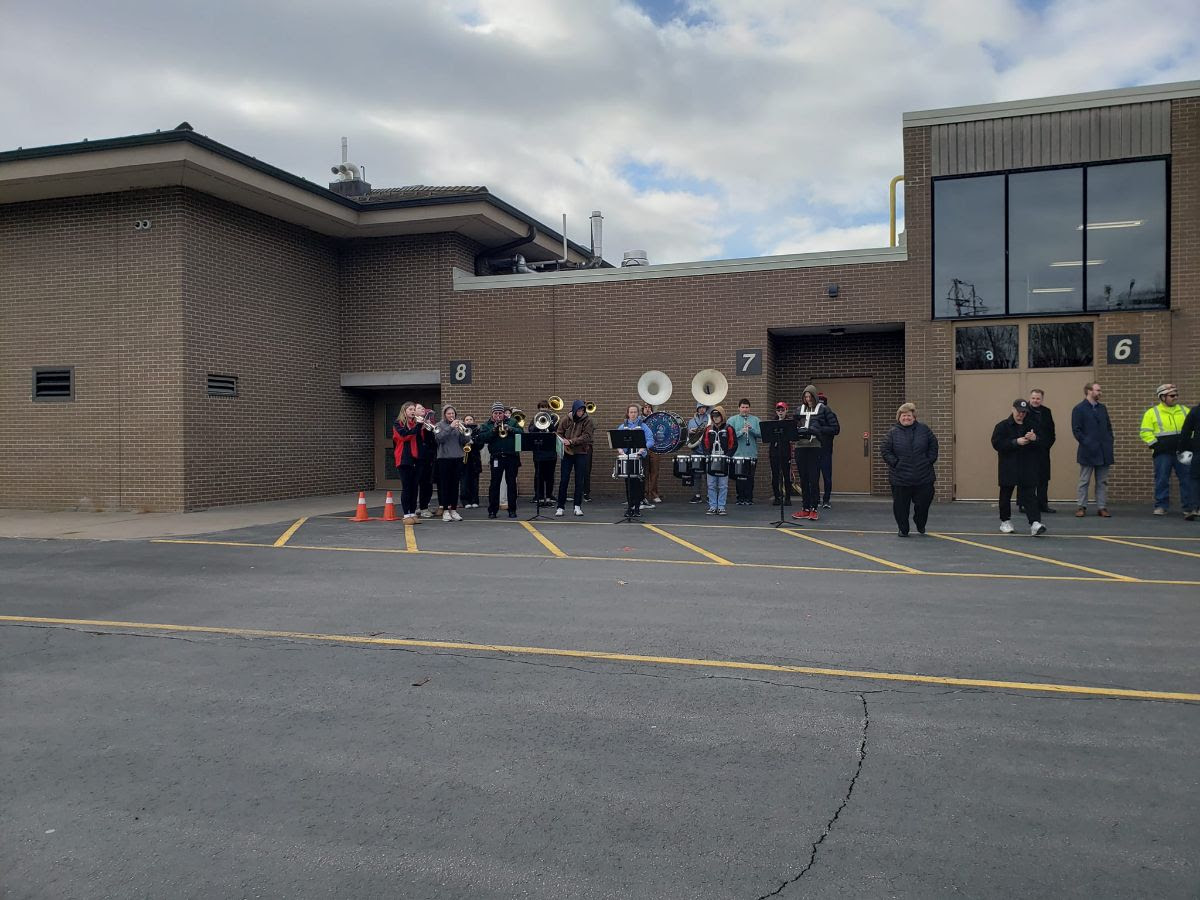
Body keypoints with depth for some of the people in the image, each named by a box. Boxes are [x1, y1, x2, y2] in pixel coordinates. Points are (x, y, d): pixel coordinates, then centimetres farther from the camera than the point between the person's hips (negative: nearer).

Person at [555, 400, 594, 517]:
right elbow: (559, 434, 7)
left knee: (579, 480, 4)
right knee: (563, 480, 2)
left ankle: (578, 506, 11)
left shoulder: (588, 421, -4)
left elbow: (587, 436, -13)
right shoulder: (565, 419, 2)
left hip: (582, 453, -1)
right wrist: (564, 442, -14)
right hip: (567, 452, 1)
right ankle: (560, 506, 8)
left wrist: (572, 441, -20)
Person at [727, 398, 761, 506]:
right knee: (739, 478, 2)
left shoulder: (755, 420, 9)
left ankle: (749, 498, 10)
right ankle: (740, 498, 11)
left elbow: (761, 434, 0)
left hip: (752, 454, 1)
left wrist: (752, 429, -15)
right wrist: (741, 432, -19)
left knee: (750, 478, 3)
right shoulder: (732, 420, 4)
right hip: (737, 454, -1)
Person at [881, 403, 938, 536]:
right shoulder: (894, 432, -1)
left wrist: (930, 460, 2)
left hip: (923, 476, 1)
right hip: (900, 477, -1)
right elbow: (884, 450, 0)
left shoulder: (923, 429, 4)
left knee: (923, 502, 4)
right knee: (901, 505, 3)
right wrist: (895, 463, -7)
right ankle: (903, 529, 19)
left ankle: (920, 525, 31)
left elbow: (933, 445, 12)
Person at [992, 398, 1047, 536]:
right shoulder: (1002, 426, -1)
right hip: (1008, 468, -1)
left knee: (1029, 495, -6)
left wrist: (1035, 439, -16)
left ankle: (1035, 524, -14)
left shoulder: (1031, 426, 8)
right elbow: (997, 443, -11)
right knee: (1006, 495, 10)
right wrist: (1016, 442, -19)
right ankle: (1005, 522, 26)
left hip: (1028, 469, 1)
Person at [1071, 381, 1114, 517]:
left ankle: (1102, 507, 11)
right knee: (1084, 482, 2)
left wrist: (1109, 443, 4)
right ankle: (1082, 507, 8)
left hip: (1104, 452, 5)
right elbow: (1076, 430, -8)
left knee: (1102, 482, 6)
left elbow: (1109, 427, 16)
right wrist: (1086, 443, -14)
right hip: (1088, 452, -5)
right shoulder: (1079, 409, -3)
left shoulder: (1102, 408, 15)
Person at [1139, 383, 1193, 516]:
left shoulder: (1184, 410, 12)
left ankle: (1189, 507, 9)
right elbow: (1145, 432, -2)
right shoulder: (1152, 413, 2)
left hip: (1183, 452, 3)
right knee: (1162, 480, 0)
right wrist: (1155, 445, -11)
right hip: (1163, 453, -3)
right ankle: (1161, 506, 9)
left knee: (1187, 480, 2)